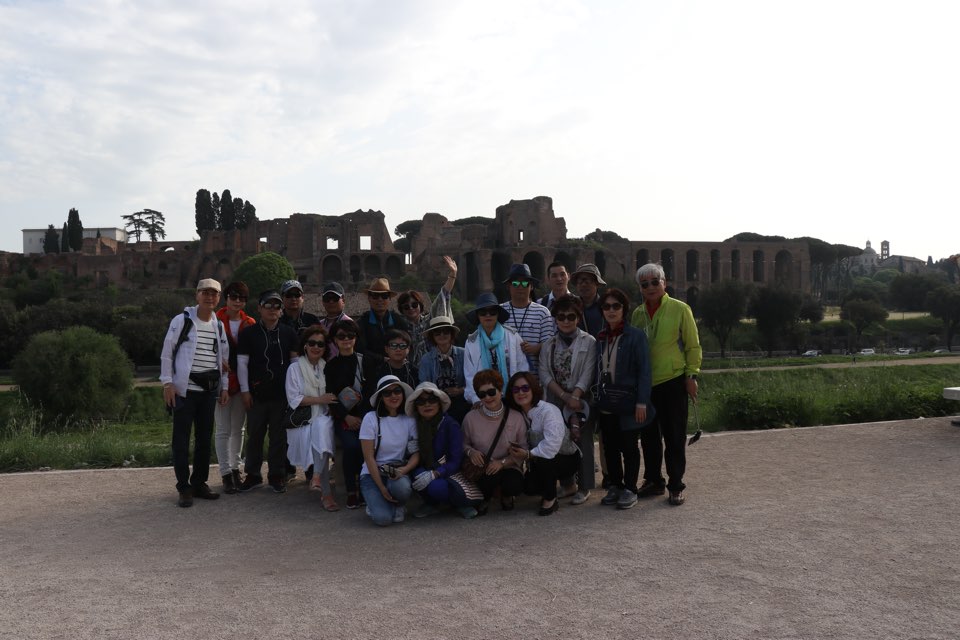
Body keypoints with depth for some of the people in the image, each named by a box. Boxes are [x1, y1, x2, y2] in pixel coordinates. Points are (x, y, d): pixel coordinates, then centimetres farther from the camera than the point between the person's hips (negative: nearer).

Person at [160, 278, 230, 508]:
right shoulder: (182, 320, -3)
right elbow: (166, 353, -2)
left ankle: (199, 483, 20)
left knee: (205, 437, 9)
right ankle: (184, 488, 5)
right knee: (182, 439, -2)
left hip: (209, 391, 5)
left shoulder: (219, 325, 12)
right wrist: (168, 383, -9)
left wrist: (224, 387, 11)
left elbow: (224, 358, 17)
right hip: (185, 389, -5)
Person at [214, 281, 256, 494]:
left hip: (242, 382, 4)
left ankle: (235, 468, 24)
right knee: (223, 430, -1)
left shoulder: (249, 324, 5)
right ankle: (226, 474, 3)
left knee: (238, 428, 13)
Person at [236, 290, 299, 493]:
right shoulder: (248, 333, 1)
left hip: (282, 393, 1)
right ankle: (253, 475, 19)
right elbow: (242, 363, 1)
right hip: (257, 393, -1)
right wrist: (245, 390, -4)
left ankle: (277, 475, 16)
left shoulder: (288, 333, 6)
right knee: (254, 435, 6)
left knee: (279, 435, 6)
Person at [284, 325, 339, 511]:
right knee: (318, 430, -33)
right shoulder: (295, 368, 7)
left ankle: (317, 477, -37)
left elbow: (334, 397, 19)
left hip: (324, 418, 2)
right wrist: (320, 400, -11)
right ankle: (326, 493, -33)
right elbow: (293, 400, -3)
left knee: (322, 426, -34)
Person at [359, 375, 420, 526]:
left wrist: (404, 470, -22)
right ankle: (376, 503, 12)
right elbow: (369, 457, -10)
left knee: (401, 487, -35)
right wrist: (381, 488, -15)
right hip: (372, 474, -2)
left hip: (398, 472, 2)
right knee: (383, 518, -25)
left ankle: (398, 505, 2)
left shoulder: (409, 420, 1)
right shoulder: (371, 418, -9)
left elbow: (416, 453, -1)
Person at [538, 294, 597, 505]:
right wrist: (565, 396, -13)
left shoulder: (588, 342, -2)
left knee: (582, 441, -3)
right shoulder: (549, 345, 10)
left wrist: (573, 399, -17)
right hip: (555, 401, 3)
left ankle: (584, 487, 6)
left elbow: (587, 375, -9)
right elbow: (545, 374, 0)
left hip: (581, 402, -3)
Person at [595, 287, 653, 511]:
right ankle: (615, 486, 24)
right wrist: (597, 398, 6)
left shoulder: (636, 336, -7)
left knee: (629, 447, 5)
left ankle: (630, 489, 15)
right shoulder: (600, 338, 11)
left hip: (628, 404, -5)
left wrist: (641, 402, -17)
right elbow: (598, 370, 12)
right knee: (610, 448, 11)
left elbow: (644, 371, -11)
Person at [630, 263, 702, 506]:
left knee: (674, 436, 1)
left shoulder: (680, 309, -4)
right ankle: (653, 481, 24)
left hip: (673, 382, -4)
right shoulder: (637, 313, 7)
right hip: (644, 384, 4)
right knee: (648, 435, 11)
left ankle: (676, 486, 11)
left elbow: (693, 346, -2)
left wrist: (692, 376, -7)